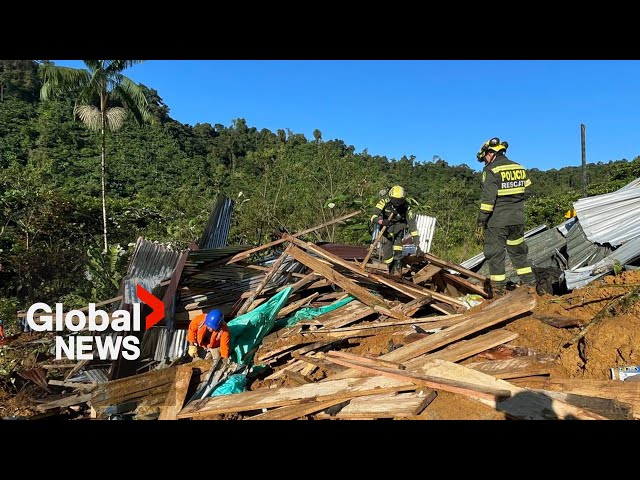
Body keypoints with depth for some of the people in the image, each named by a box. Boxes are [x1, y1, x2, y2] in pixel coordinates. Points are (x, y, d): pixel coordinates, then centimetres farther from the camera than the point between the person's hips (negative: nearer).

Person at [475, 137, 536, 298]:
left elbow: (488, 200, -17)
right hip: (518, 220, 7)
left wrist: (480, 223, -14)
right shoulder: (519, 168, 10)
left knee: (495, 254, 2)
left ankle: (499, 292, 5)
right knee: (519, 252, 20)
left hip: (497, 221, -7)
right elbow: (525, 192, 14)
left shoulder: (491, 171, -11)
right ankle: (530, 284, 27)